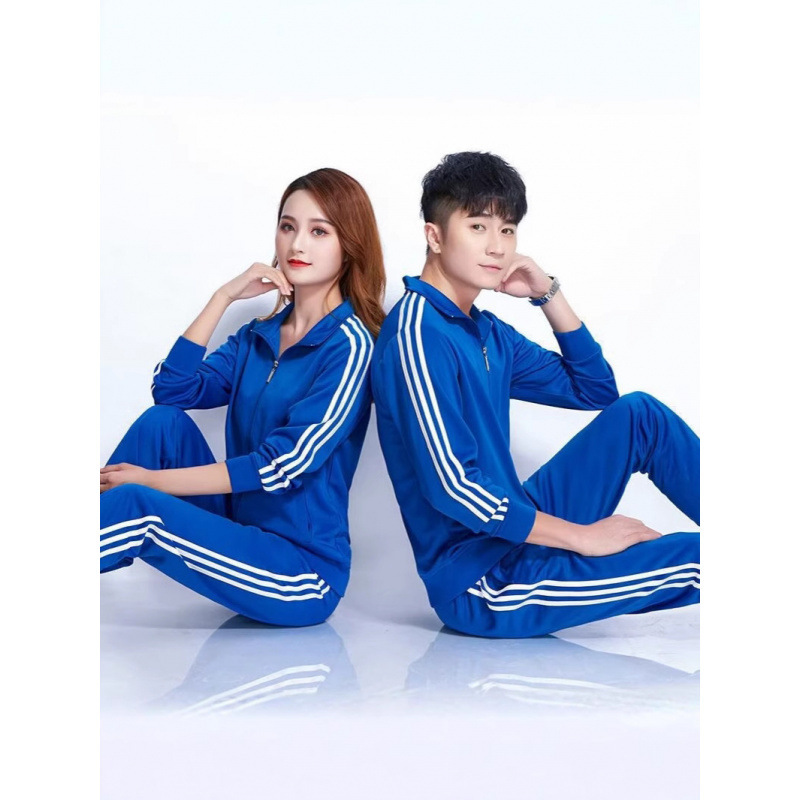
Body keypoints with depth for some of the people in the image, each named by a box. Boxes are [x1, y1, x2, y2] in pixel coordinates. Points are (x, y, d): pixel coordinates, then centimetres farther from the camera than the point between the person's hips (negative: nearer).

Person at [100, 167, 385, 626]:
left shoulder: (349, 342, -11)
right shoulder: (258, 337, 11)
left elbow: (283, 464, -18)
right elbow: (172, 390, -1)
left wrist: (152, 479, -14)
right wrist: (224, 296, -4)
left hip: (304, 574, -7)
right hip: (244, 534, 7)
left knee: (132, 506, -24)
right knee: (163, 421, -10)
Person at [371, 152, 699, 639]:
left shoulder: (488, 333, 10)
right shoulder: (417, 333, -17)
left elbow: (595, 390, 18)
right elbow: (454, 487, -24)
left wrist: (549, 294, 5)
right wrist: (582, 536, -17)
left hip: (519, 532, 9)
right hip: (480, 582, -9)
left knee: (640, 415, 6)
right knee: (694, 557, -19)